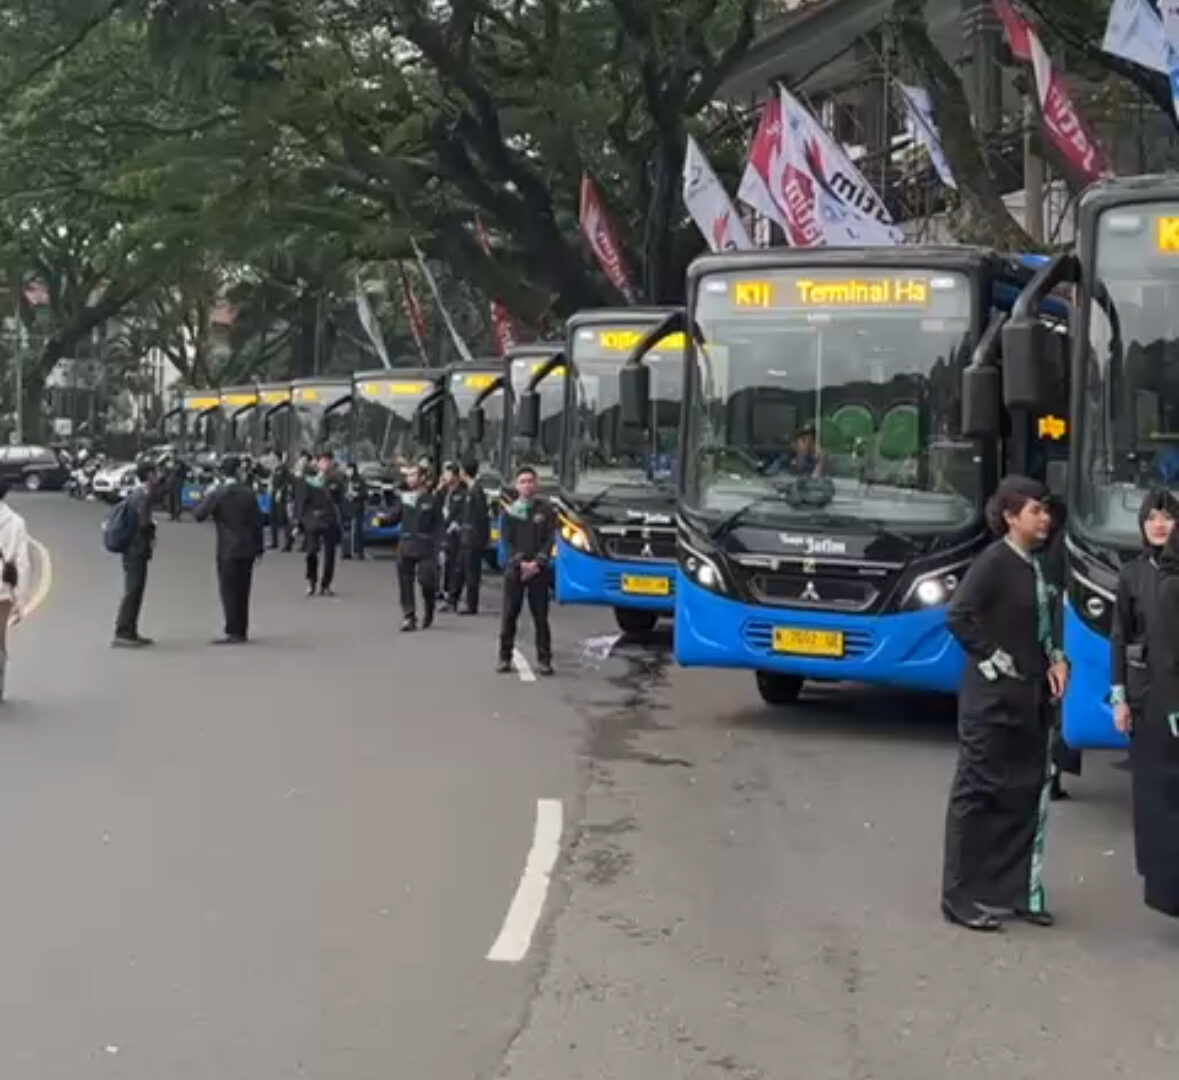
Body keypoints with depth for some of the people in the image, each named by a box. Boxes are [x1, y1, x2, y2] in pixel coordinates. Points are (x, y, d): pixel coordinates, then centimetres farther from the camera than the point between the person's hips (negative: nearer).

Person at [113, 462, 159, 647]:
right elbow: (144, 524, -22)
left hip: (135, 551, 10)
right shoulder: (142, 497, -16)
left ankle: (130, 632, 21)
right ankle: (121, 634, -9)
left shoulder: (135, 494, 14)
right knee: (132, 591, -9)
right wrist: (151, 538, -6)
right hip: (137, 550, -10)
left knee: (136, 591, 15)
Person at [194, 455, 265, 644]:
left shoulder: (217, 494, -11)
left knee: (230, 592, 1)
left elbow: (199, 515, -13)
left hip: (228, 551, -4)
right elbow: (257, 521, 1)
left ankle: (234, 633, -1)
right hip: (247, 549, 4)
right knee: (242, 591, 13)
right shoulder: (248, 492, -2)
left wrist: (206, 498, 4)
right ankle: (242, 632, 19)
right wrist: (259, 547, 9)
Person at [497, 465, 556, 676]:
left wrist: (537, 563, -13)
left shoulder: (545, 509, 4)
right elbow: (508, 541, 1)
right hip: (514, 569, 1)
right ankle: (505, 657, 7)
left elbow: (549, 539, -1)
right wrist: (520, 563, -11)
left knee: (541, 616, 0)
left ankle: (544, 659, 4)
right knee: (509, 615, 1)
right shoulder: (510, 510, 6)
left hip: (538, 569, -1)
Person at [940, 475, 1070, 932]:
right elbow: (959, 615, -23)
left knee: (1027, 795, 12)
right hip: (993, 700, -8)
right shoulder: (994, 561, -14)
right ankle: (962, 898, 9)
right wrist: (994, 661, -17)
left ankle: (1015, 892, 23)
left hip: (1030, 700, 8)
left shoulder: (1034, 565, 10)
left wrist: (1055, 661, 5)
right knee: (978, 793, 0)